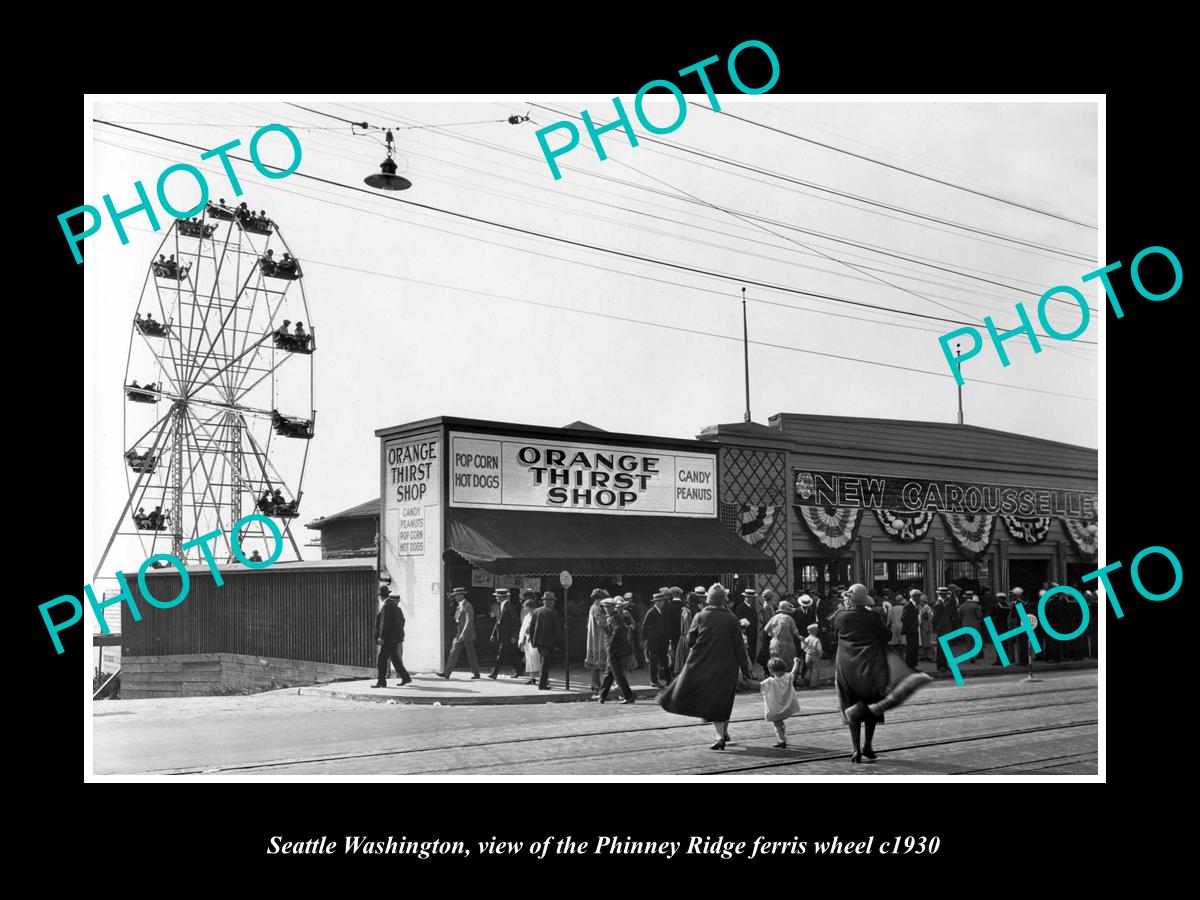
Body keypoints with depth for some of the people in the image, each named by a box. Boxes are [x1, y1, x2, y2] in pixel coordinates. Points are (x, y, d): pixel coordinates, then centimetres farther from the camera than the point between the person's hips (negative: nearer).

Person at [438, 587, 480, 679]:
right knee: (453, 653, 1)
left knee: (471, 655, 1)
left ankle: (476, 673, 11)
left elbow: (469, 621, -19)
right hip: (459, 635, 8)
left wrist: (463, 634, -25)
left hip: (467, 635, -8)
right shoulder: (459, 606, 14)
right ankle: (446, 673, -2)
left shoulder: (468, 606, -13)